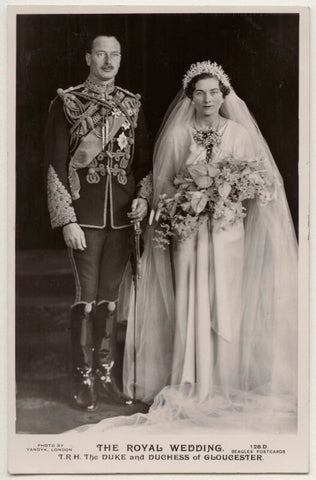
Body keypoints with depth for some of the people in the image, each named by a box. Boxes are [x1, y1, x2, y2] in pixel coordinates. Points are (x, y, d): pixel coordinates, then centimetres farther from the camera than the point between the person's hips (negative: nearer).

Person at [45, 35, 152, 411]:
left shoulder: (132, 105, 10)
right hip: (85, 218, -3)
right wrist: (67, 221, -11)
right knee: (87, 296, -1)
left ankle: (105, 372, 22)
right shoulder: (66, 104, -1)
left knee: (110, 296, 10)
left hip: (122, 218, 4)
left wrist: (142, 197, -4)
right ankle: (84, 380, 11)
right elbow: (55, 166, -5)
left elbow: (143, 160, 15)